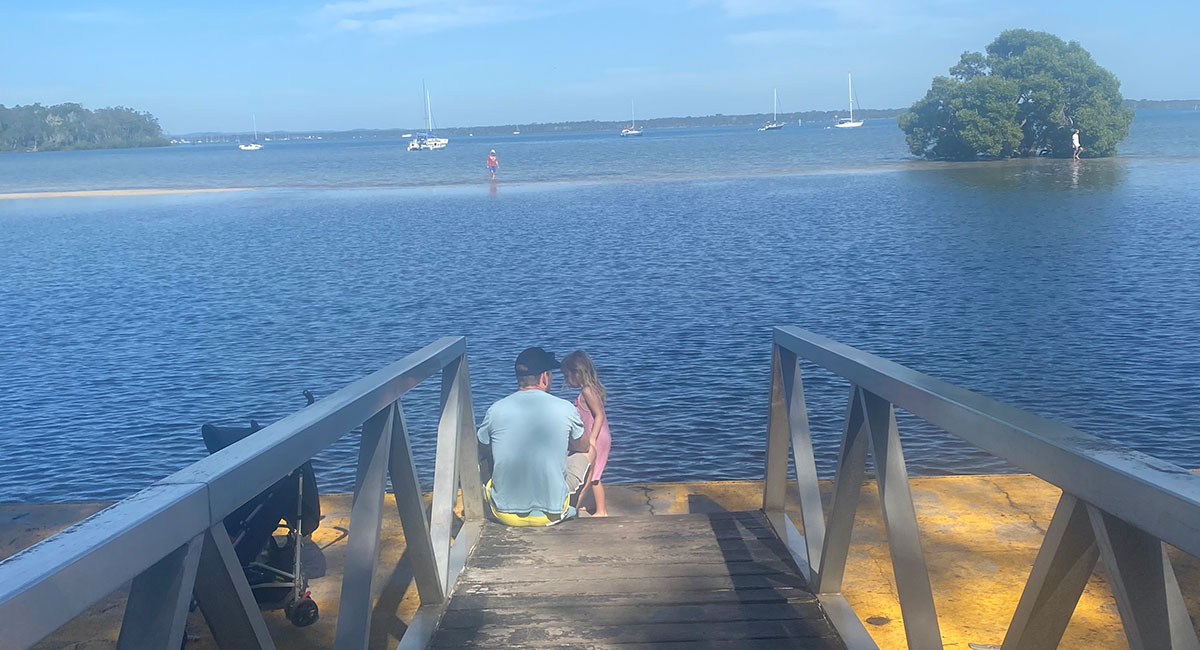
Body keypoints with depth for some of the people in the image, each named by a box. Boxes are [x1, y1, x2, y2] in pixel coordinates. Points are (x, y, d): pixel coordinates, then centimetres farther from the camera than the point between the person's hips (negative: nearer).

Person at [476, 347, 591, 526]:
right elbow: (584, 446, 13)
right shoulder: (565, 409, -9)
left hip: (505, 514, 1)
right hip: (552, 515, -1)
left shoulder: (495, 410, -6)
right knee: (585, 455, 23)